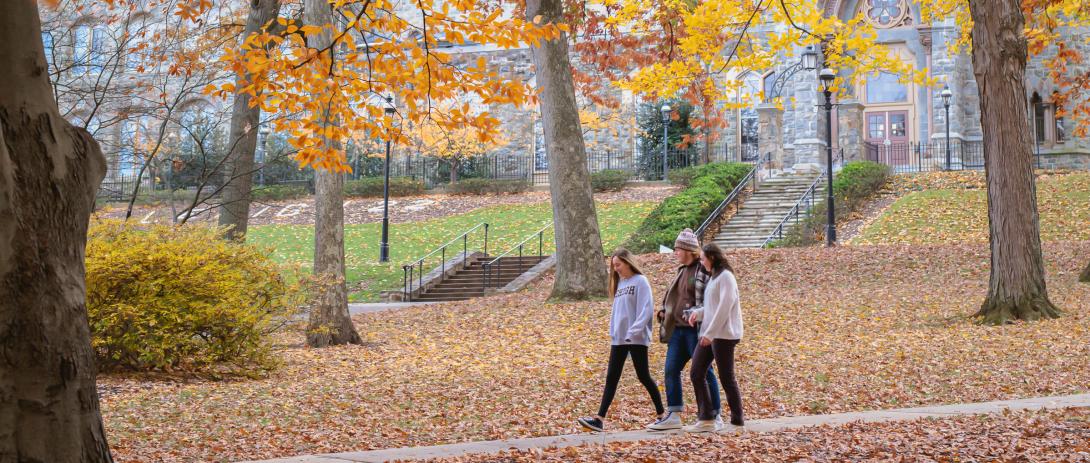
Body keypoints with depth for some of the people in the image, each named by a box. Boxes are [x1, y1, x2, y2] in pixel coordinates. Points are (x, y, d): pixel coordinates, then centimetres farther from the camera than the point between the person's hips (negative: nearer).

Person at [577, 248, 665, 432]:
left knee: (643, 376, 0)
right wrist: (613, 333, 10)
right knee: (611, 378, 0)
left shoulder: (640, 281, -7)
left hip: (637, 339, -7)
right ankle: (599, 419, -5)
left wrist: (634, 332, -23)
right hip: (618, 339, 7)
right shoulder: (619, 283, 16)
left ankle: (662, 415, 13)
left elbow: (646, 310, -16)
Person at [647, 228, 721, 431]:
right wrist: (664, 311, 12)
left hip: (696, 329, -9)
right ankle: (673, 416, 10)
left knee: (704, 371, -1)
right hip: (678, 329, 9)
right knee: (671, 370, 5)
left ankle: (715, 416, 8)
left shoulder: (704, 270, -11)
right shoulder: (681, 270, 16)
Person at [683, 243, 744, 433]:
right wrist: (698, 312, 3)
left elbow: (724, 307, -18)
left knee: (726, 378, -3)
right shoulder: (714, 278, 17)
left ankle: (737, 420, 5)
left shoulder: (725, 277, -11)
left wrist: (710, 333, -20)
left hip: (723, 334, -9)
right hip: (709, 334, 10)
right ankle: (705, 419, 6)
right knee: (696, 374, 4)